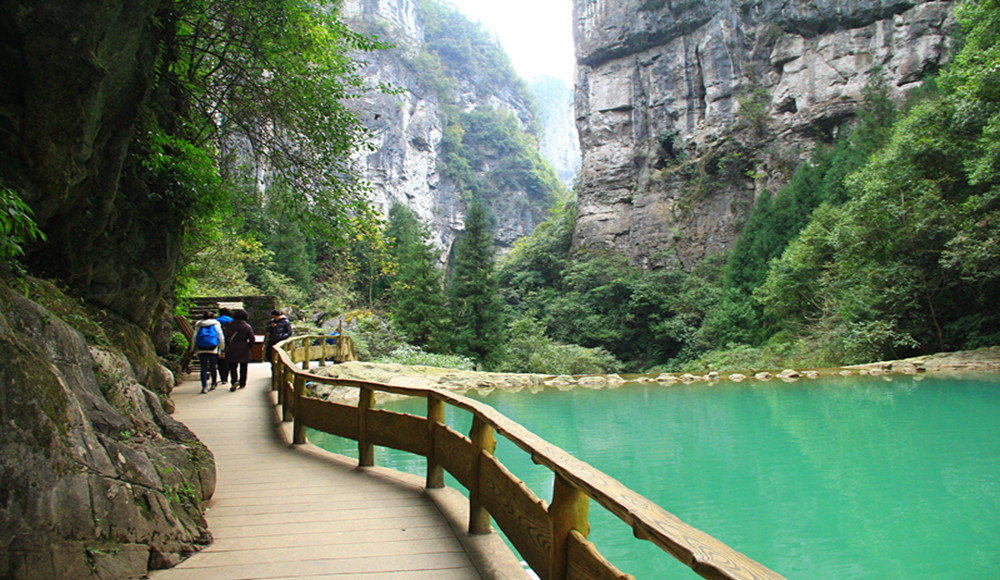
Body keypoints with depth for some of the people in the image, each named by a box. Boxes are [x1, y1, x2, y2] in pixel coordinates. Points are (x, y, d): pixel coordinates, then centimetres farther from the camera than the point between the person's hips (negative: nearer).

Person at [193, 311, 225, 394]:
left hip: (201, 350, 0)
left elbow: (194, 338, 6)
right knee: (212, 367, 12)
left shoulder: (198, 325, 11)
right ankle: (213, 384, 25)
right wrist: (222, 349, 11)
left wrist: (194, 349, 9)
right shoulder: (216, 325, 9)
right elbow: (221, 338, 6)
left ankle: (204, 387, -6)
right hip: (213, 349, 0)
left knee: (203, 368, 1)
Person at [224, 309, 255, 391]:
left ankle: (235, 380, -18)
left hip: (231, 350, 1)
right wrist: (248, 346, 5)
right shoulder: (247, 327, -5)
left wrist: (227, 347, 11)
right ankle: (242, 383, 17)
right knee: (243, 367, 12)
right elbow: (252, 339, -9)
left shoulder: (229, 326, 2)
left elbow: (226, 338, 3)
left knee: (233, 367, 4)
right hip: (244, 350, 0)